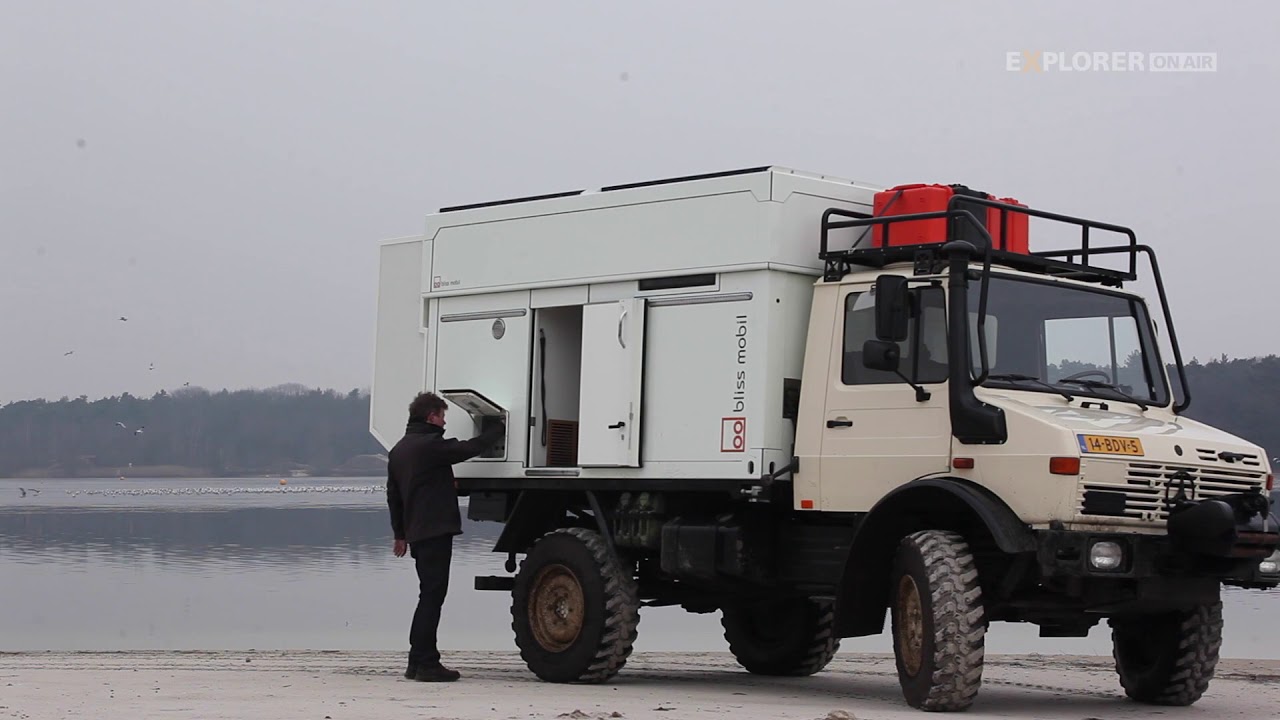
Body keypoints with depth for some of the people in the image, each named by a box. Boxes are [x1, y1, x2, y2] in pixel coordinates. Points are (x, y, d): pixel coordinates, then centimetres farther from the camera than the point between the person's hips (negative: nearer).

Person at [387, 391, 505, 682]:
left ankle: (417, 662, 16)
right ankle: (426, 663, -9)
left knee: (429, 596, 15)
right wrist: (500, 428, 6)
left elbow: (393, 495, 22)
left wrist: (400, 533, 27)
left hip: (416, 532, 9)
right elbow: (471, 448, -9)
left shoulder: (398, 450, 17)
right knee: (432, 596, -8)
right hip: (436, 530, -9)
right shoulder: (431, 445, -12)